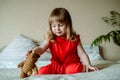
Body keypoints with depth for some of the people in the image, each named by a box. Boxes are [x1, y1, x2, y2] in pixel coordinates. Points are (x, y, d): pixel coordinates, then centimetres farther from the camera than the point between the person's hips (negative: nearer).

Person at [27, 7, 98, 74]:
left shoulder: (75, 38, -1)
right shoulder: (50, 39, 2)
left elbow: (82, 54, 0)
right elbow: (41, 48, -12)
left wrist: (88, 65, -16)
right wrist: (35, 51, -36)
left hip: (72, 64, -2)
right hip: (56, 65, 2)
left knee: (77, 68, -37)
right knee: (41, 71, -22)